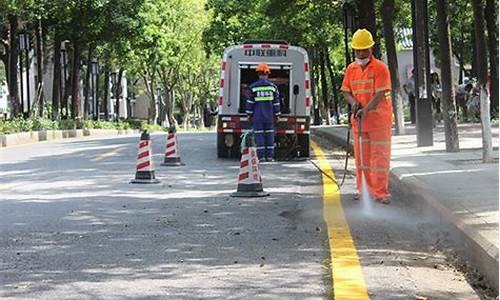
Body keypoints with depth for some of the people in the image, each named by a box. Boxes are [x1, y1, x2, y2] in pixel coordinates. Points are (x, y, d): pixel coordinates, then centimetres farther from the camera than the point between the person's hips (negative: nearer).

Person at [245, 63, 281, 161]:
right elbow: (276, 103, 4)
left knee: (259, 135, 0)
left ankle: (261, 156, -2)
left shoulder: (253, 87, -4)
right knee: (269, 134, 6)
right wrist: (276, 115, 11)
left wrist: (249, 114, 4)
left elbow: (250, 102, -3)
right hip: (269, 116, 2)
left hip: (257, 116, -2)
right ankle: (269, 156, 5)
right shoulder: (273, 87, 2)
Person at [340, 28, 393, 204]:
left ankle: (380, 192, 1)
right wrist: (353, 102, -10)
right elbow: (346, 91, 12)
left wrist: (366, 109, -29)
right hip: (359, 119, 5)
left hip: (379, 118, -5)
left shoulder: (380, 68, -9)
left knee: (380, 156, -3)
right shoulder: (351, 69, 9)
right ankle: (363, 190, 20)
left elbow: (380, 94, -16)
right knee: (361, 156, 10)